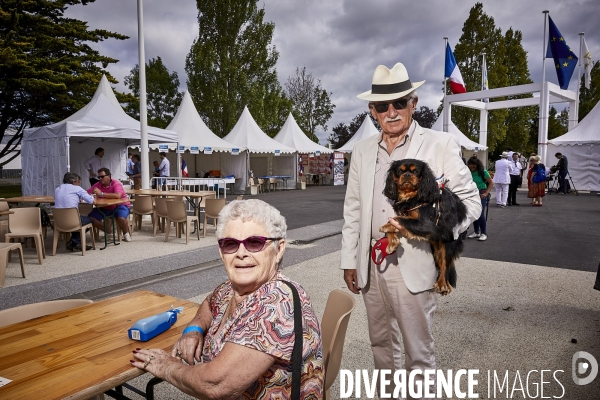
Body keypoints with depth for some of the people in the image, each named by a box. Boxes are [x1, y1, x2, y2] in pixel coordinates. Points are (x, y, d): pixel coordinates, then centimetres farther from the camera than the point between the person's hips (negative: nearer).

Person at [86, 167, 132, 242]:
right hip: (105, 208, 6)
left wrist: (101, 194, -35)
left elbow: (118, 196, -37)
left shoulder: (116, 184, -18)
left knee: (121, 218, -35)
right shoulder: (98, 185, -1)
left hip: (120, 205, -6)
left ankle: (126, 233, -2)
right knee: (91, 218, -12)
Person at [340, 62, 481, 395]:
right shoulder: (362, 150, 8)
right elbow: (353, 209, 11)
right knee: (381, 343, 21)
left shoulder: (441, 145, -5)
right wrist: (349, 260, 10)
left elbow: (469, 200, -4)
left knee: (418, 349, 8)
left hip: (412, 266, -4)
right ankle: (386, 393, 43)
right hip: (370, 266, 5)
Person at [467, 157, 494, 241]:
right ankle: (476, 232, 19)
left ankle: (484, 233, -2)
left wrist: (486, 193, -13)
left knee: (480, 214, -12)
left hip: (482, 194, -4)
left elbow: (491, 183, -4)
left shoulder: (482, 171, -10)